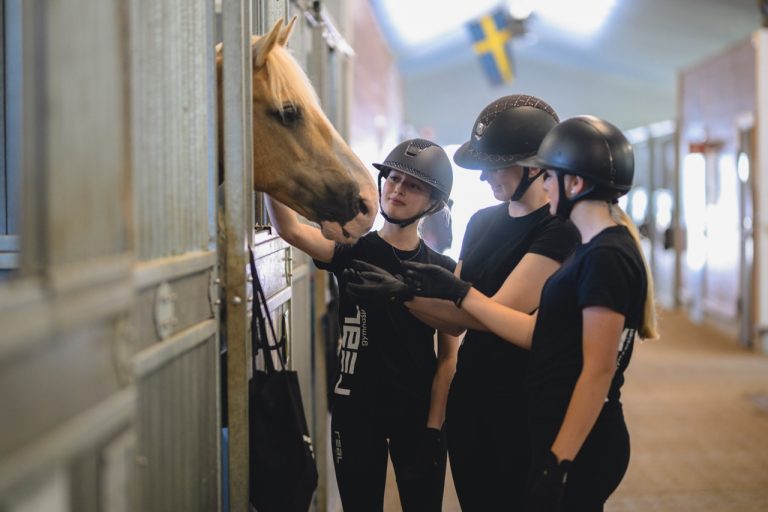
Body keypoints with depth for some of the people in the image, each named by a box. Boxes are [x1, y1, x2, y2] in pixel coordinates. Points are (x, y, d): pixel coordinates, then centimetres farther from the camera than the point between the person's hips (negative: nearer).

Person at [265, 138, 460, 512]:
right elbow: (290, 230, -22)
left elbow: (448, 356, -1)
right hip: (355, 409, 0)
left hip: (418, 412, 1)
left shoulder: (442, 270, 0)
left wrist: (433, 429, -8)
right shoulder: (351, 250, -3)